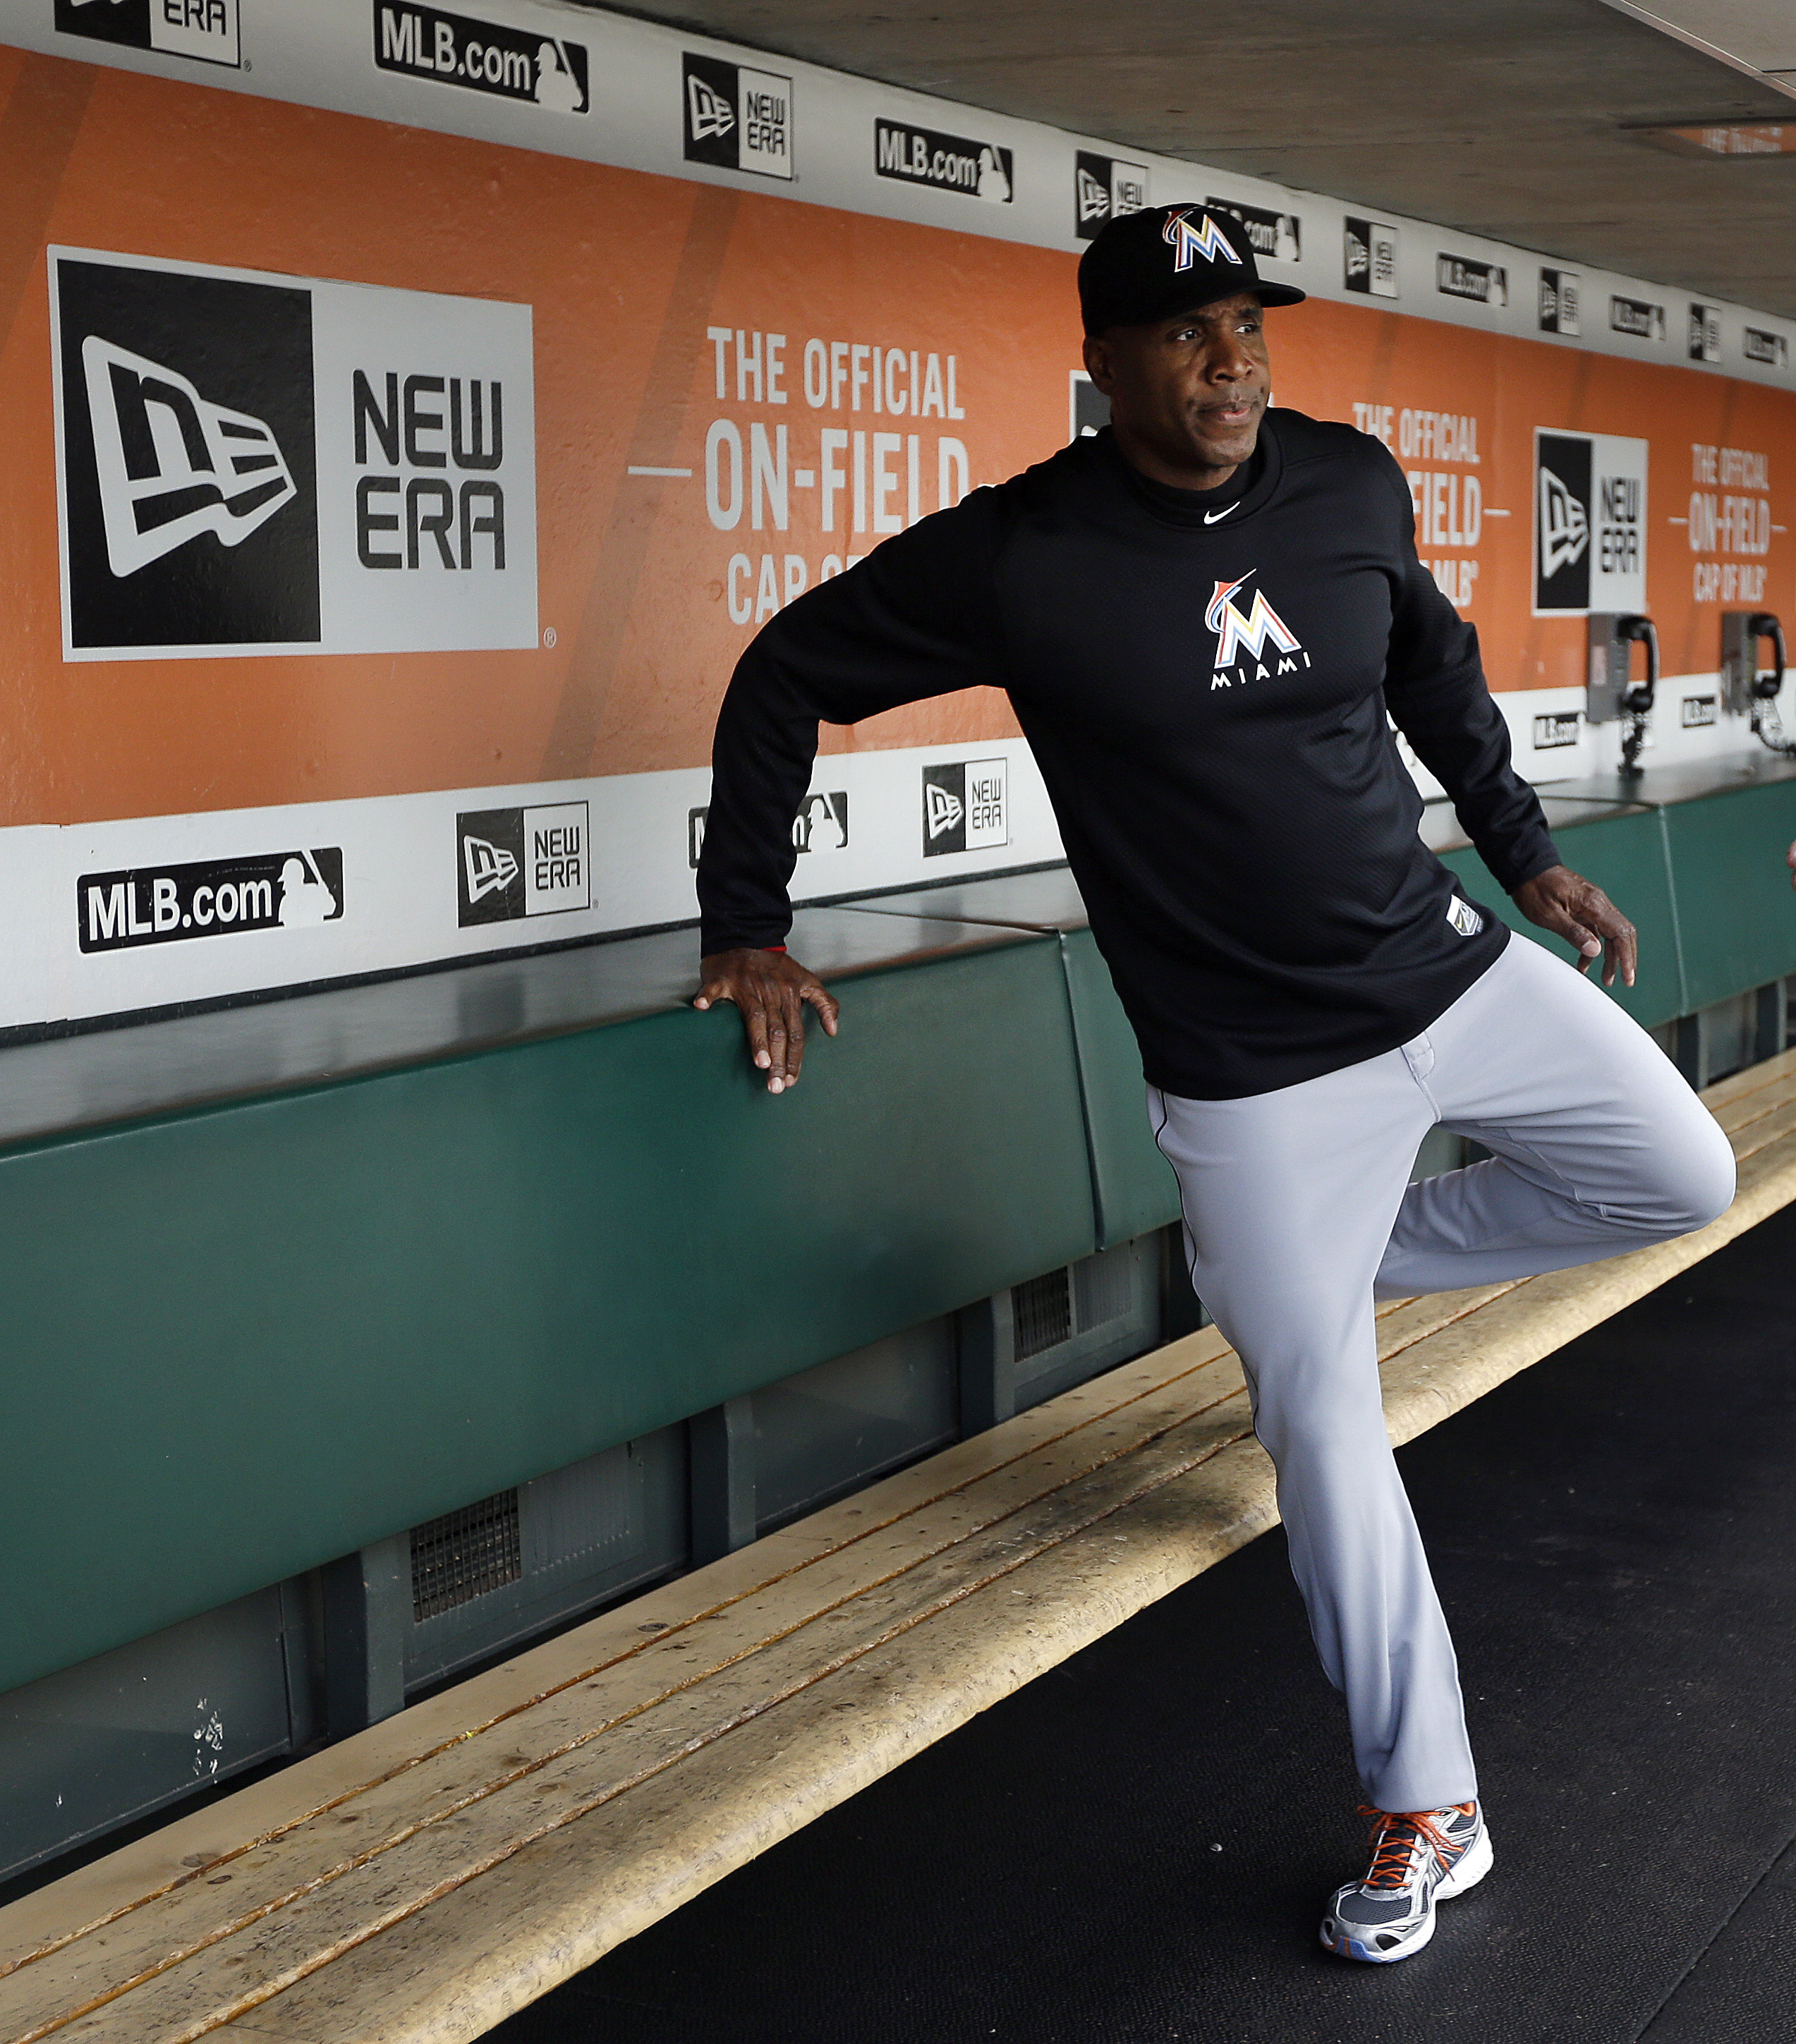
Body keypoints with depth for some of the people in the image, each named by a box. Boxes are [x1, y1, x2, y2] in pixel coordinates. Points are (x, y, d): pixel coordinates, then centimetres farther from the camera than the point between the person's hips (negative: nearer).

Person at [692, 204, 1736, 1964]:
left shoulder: (1349, 485, -2)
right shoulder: (1021, 555, -15)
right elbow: (786, 677, -5)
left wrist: (1527, 854, 19)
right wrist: (749, 934, -4)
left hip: (1447, 969, 5)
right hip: (1252, 1076, -5)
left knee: (1683, 1178, 10)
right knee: (1323, 1426, 1)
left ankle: (1338, 1264, 24)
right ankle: (1428, 1816, 15)